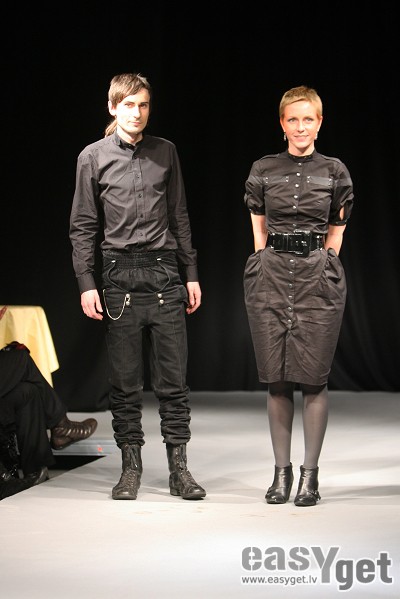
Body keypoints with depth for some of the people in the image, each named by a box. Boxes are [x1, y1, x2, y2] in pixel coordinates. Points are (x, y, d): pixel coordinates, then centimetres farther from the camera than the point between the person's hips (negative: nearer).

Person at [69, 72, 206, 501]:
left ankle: (178, 468, 7)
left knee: (173, 378, 1)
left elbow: (179, 218, 15)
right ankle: (130, 465, 12)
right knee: (124, 381, 3)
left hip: (164, 273, 1)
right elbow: (82, 226, 5)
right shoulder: (93, 157, 4)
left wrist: (191, 273, 11)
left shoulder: (165, 152, 10)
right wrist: (86, 283, -2)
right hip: (119, 275, -1)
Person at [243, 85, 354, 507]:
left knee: (313, 378, -2)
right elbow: (259, 232, 11)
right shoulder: (262, 171, 7)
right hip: (270, 277, 1)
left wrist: (318, 267, 6)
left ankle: (310, 473, 6)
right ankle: (281, 471, 12)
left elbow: (335, 236, 10)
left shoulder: (334, 172, 5)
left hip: (318, 278, -1)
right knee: (276, 379, 3)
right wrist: (274, 269, 7)